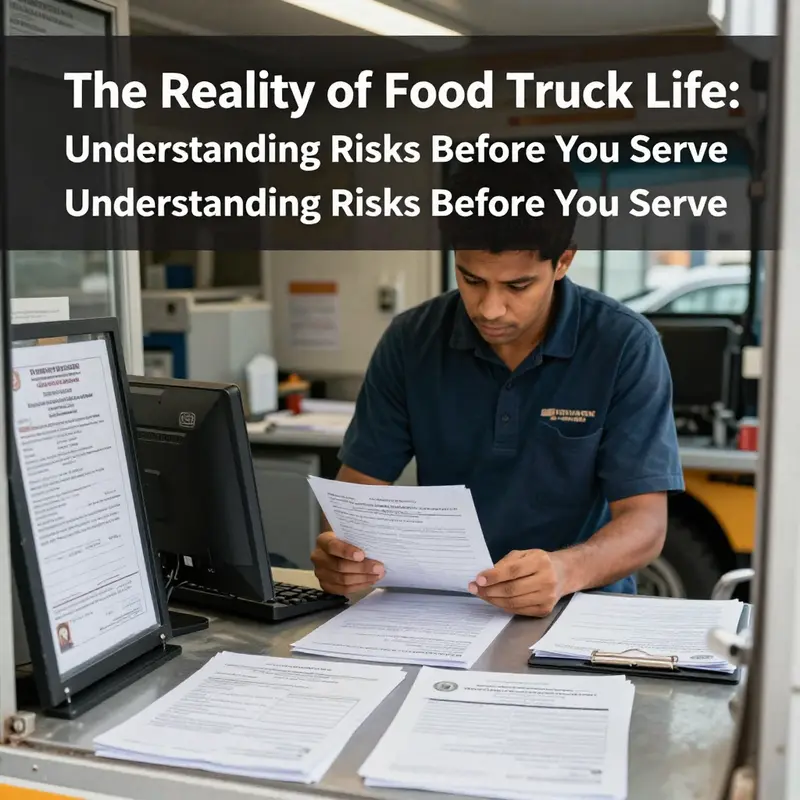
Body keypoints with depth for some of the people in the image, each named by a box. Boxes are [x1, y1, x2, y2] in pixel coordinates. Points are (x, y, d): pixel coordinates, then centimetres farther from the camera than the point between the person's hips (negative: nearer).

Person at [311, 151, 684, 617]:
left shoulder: (626, 347, -11)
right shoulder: (411, 341, -3)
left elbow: (645, 524, -13)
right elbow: (360, 482, 0)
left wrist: (568, 570, -34)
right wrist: (341, 547, -23)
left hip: (582, 599, -1)